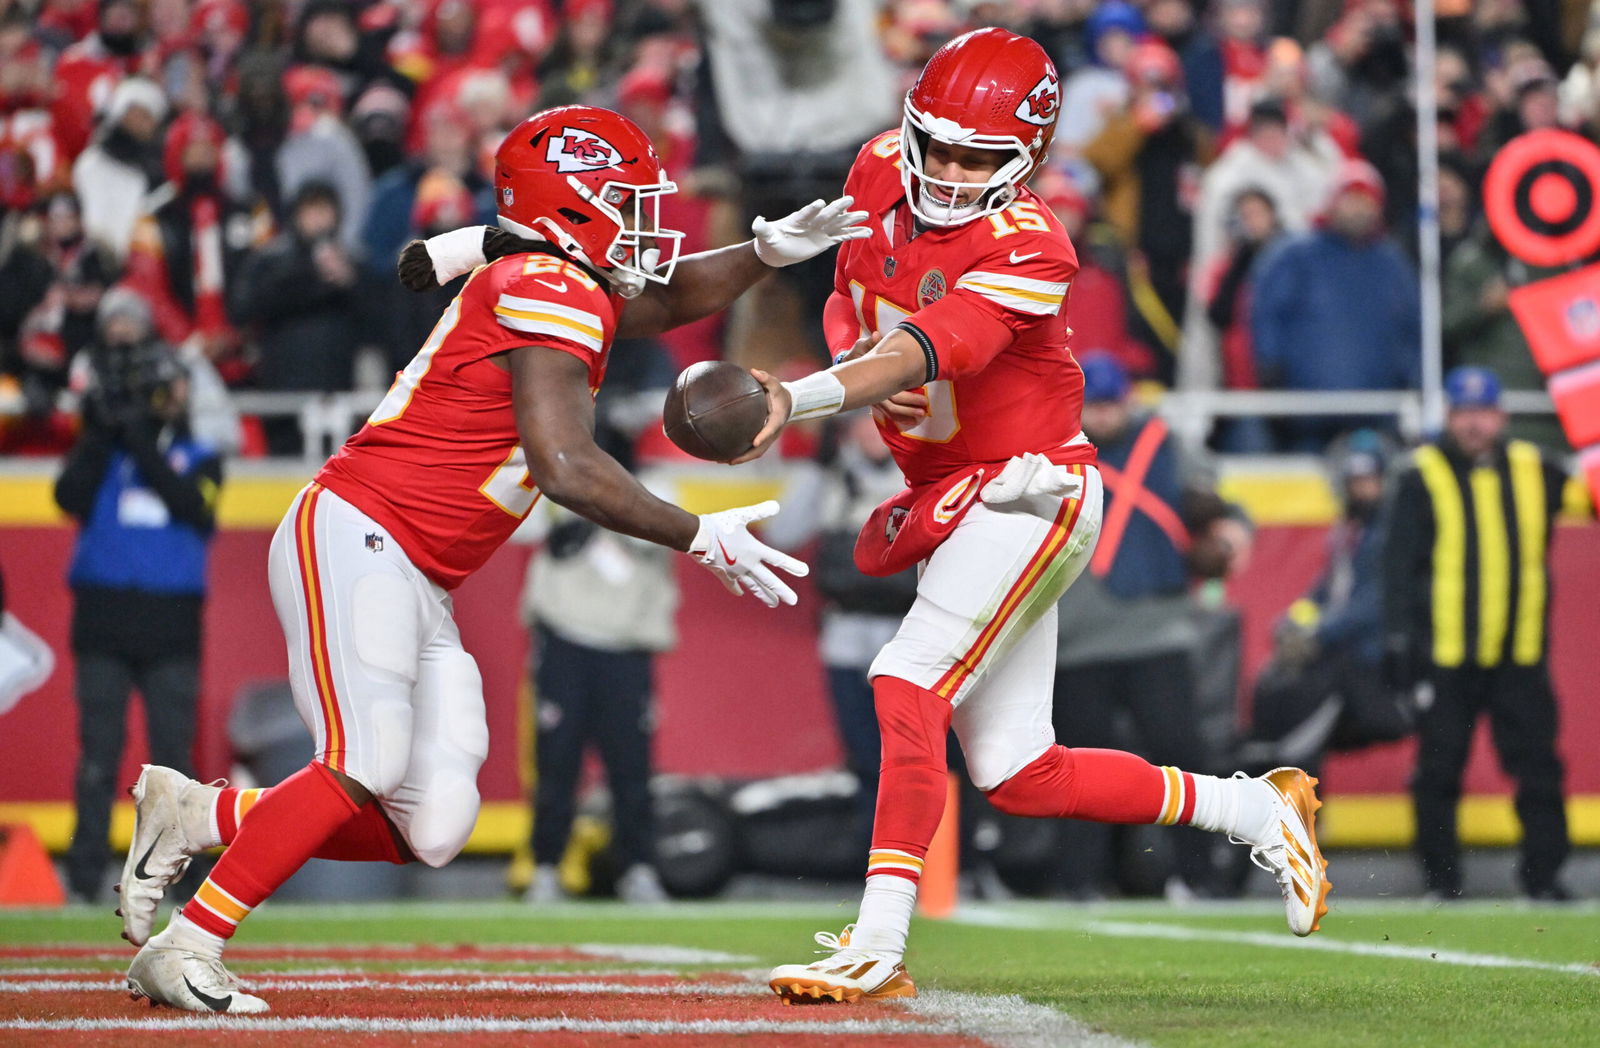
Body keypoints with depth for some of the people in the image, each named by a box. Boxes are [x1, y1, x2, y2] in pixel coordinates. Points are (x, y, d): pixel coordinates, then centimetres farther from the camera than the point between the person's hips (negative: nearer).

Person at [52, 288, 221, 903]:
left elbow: (196, 508, -9)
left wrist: (144, 445, -11)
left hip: (171, 624, 0)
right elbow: (70, 496, -5)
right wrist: (100, 435, -11)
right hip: (103, 618, 0)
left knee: (172, 750, -3)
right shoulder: (100, 450, 13)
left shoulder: (197, 459, 11)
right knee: (99, 753, -3)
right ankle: (85, 876, -2)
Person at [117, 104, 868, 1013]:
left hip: (420, 589, 9)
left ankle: (193, 816, 12)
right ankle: (187, 946, -15)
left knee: (431, 831, 0)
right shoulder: (548, 291, -13)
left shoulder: (570, 288, 17)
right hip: (354, 536, -9)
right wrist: (699, 536, -14)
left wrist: (769, 252, 18)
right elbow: (565, 465, -21)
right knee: (366, 768, -23)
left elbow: (666, 299, 36)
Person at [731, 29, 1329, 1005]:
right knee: (1020, 775, 8)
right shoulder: (881, 173, -1)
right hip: (948, 502, 8)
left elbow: (928, 350, -39)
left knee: (907, 688, -22)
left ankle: (878, 948, -22)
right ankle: (1254, 809, 23)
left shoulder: (1025, 250, -24)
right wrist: (855, 357, -9)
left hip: (1027, 494, -8)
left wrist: (799, 399, -54)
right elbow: (850, 301, 15)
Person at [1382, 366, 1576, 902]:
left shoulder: (1533, 471, 8)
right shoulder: (1422, 479, -2)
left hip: (1519, 653, 2)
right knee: (1440, 769, 2)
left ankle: (1544, 873, 7)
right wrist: (1397, 638, -10)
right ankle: (1441, 875, 11)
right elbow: (1399, 563, -4)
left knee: (1538, 764, 0)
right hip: (1445, 654, -2)